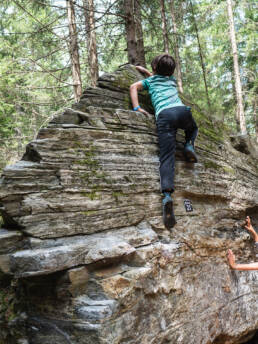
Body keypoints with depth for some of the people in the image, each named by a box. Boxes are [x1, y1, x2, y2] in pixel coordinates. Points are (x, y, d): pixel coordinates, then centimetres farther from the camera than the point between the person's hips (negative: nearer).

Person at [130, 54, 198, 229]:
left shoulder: (150, 80, 30)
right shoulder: (172, 80, 37)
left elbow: (134, 87, 15)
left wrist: (137, 108, 11)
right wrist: (146, 71, 63)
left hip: (163, 115, -2)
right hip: (182, 110, 2)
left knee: (167, 158, -12)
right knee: (193, 128, 37)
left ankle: (167, 195, -34)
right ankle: (189, 145, 4)